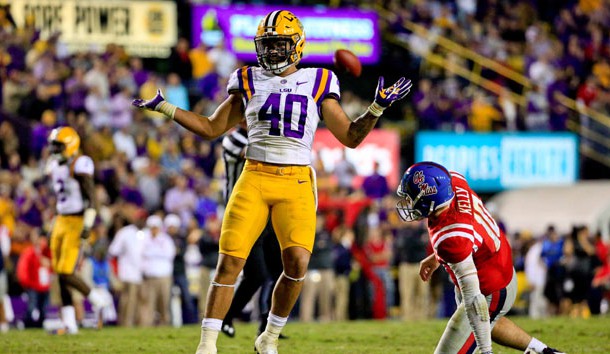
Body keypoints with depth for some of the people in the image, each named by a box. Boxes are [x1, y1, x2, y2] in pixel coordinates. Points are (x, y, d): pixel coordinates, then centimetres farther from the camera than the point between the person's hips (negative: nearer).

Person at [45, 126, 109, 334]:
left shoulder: (79, 166, -13)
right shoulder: (55, 166, 13)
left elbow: (92, 198, -16)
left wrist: (88, 225, -23)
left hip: (76, 222, -9)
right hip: (61, 222, 9)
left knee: (66, 274, -12)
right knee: (60, 275, 5)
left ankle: (97, 299, 10)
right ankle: (69, 324, 8)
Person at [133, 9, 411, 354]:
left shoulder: (318, 84, 8)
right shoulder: (249, 82, 11)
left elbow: (351, 137, 10)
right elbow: (211, 129, 18)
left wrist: (378, 108, -4)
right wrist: (165, 108, 12)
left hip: (296, 184, -1)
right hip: (254, 180, 1)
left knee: (298, 262, -15)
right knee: (230, 261, -9)